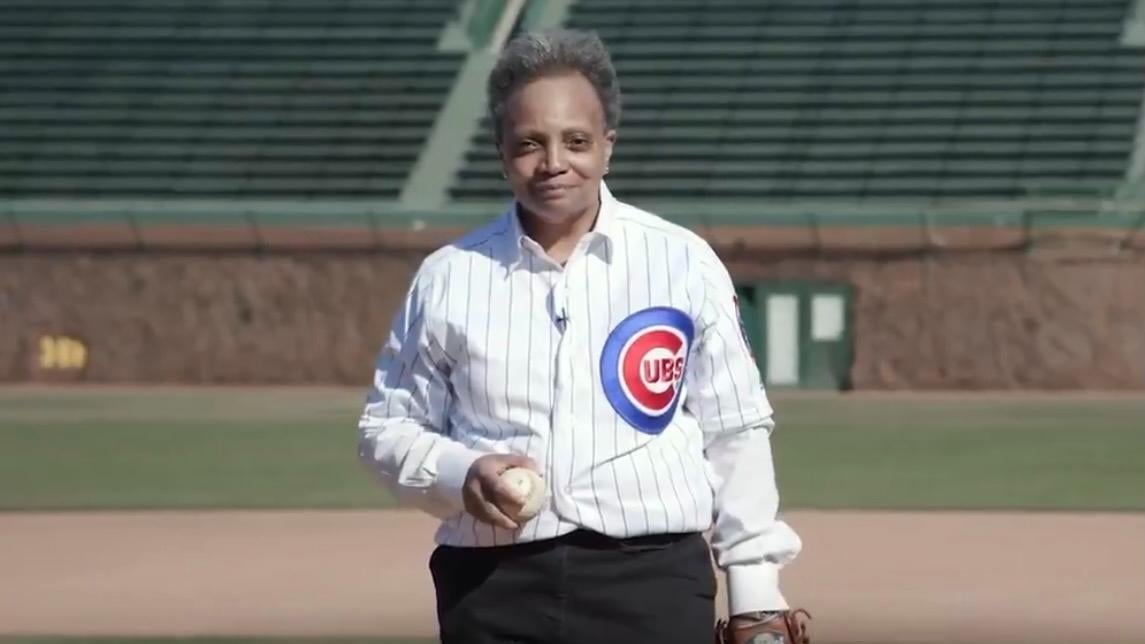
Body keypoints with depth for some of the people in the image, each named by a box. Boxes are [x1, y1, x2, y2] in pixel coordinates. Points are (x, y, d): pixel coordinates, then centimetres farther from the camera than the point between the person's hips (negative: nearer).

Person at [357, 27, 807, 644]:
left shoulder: (684, 263, 4)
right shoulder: (447, 277, 6)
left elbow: (735, 435, 7)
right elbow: (385, 428, 13)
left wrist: (756, 592, 3)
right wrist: (459, 473, -8)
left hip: (653, 577, -1)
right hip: (493, 588, 2)